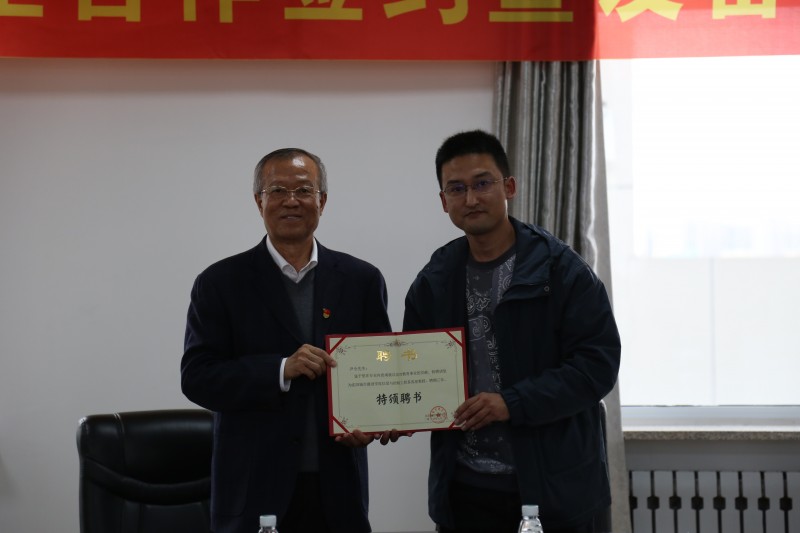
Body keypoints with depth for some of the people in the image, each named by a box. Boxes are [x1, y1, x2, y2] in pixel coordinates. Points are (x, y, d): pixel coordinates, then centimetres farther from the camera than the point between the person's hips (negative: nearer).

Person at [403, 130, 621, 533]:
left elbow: (598, 363, -11)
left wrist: (514, 404, -20)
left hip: (552, 487, -3)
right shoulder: (434, 282, 6)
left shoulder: (560, 269, -7)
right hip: (466, 487, 3)